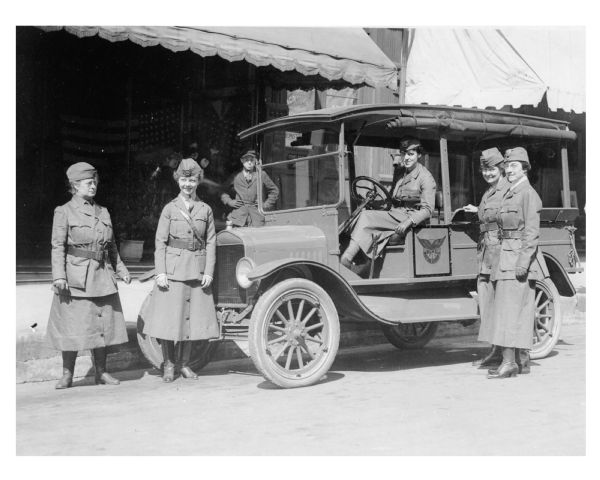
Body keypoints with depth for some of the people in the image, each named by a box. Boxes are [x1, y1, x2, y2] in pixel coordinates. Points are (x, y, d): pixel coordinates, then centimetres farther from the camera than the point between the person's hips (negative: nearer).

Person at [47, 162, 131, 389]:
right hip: (75, 278, -5)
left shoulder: (103, 212, 12)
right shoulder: (64, 212, -2)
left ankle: (101, 372, 17)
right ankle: (67, 374, 11)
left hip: (102, 277, 5)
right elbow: (58, 247, -7)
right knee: (73, 326, -1)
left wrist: (121, 270, 11)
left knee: (102, 324, 6)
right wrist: (59, 277, -15)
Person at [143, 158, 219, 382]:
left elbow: (211, 242, 6)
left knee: (192, 316, 6)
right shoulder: (170, 209, 2)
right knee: (168, 317, -2)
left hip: (197, 269, 2)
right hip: (172, 268, -2)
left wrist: (209, 271, -2)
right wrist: (160, 272, -8)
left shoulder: (205, 209, 7)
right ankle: (168, 364, 12)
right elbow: (160, 242, 0)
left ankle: (184, 364, 19)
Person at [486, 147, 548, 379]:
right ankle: (522, 360, 15)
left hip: (519, 256, -9)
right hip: (506, 256, 9)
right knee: (520, 310, 10)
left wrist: (523, 261, -23)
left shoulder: (528, 194, -10)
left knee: (509, 308, -13)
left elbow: (531, 231, -17)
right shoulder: (509, 194, 17)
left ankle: (509, 362, -14)